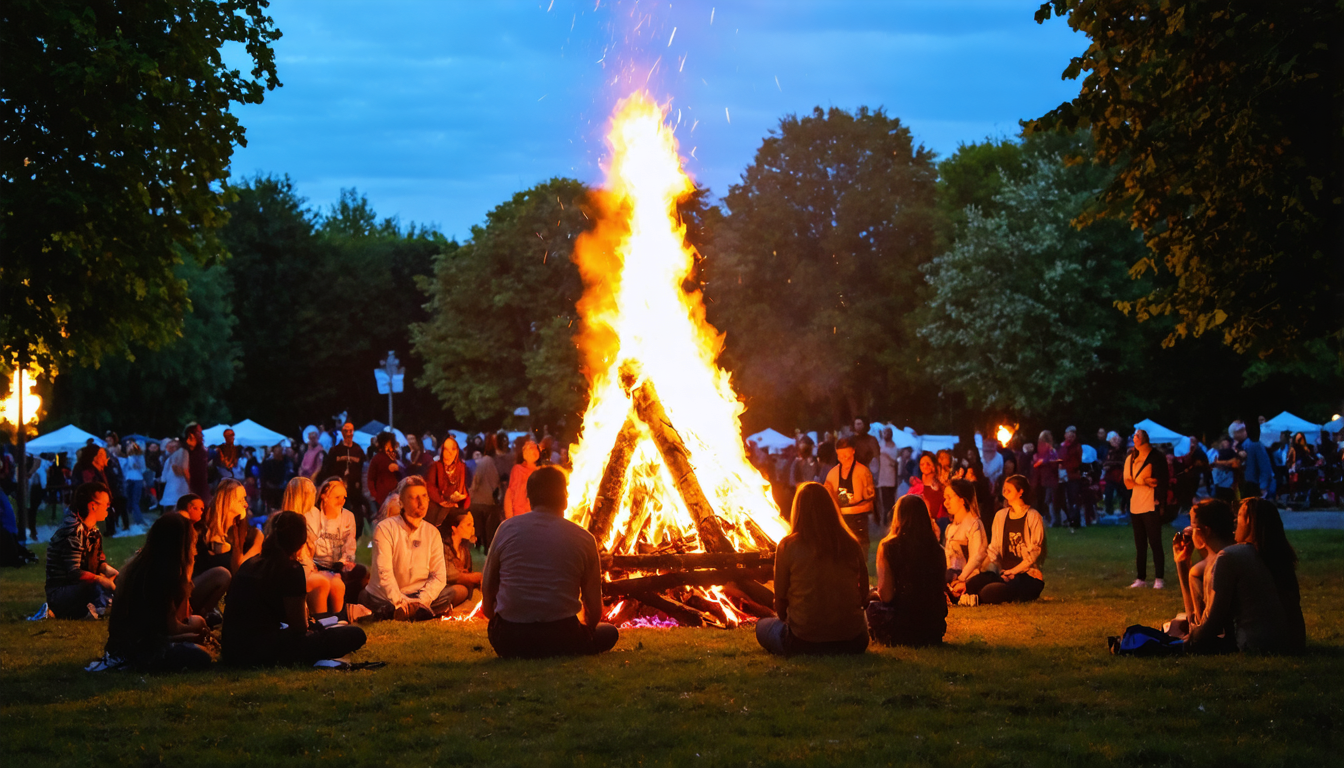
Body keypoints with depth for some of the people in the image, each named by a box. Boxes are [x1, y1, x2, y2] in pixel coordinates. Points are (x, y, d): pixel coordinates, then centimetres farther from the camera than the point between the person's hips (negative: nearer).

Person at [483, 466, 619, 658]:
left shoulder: (507, 529, 2)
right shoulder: (584, 538, -1)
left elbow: (487, 588, 8)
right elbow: (594, 609, 4)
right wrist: (584, 631, 26)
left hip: (508, 642, 2)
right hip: (560, 639, -2)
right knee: (610, 633, 25)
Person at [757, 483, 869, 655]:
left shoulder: (788, 546, -8)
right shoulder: (852, 545, 0)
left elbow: (780, 601, 0)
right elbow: (864, 597, 9)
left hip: (804, 643, -3)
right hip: (852, 641, 3)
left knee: (762, 626, 27)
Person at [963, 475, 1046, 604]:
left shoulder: (1033, 517, -2)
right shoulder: (1001, 516, 15)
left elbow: (1034, 553, -8)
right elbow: (993, 550, 12)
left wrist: (1013, 571, -16)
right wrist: (982, 568, -5)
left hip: (1029, 576, -6)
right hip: (1005, 575, 6)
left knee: (989, 593, -34)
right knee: (970, 586, -25)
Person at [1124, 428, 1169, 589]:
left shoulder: (1157, 457, -3)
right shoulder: (1130, 459, 12)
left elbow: (1162, 481, -7)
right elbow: (1127, 482, 6)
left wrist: (1159, 500, -15)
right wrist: (1145, 482, -10)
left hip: (1151, 507, -5)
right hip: (1135, 506, 5)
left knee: (1155, 543, -4)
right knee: (1140, 545, 8)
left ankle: (1159, 578, -1)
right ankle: (1141, 578, 12)